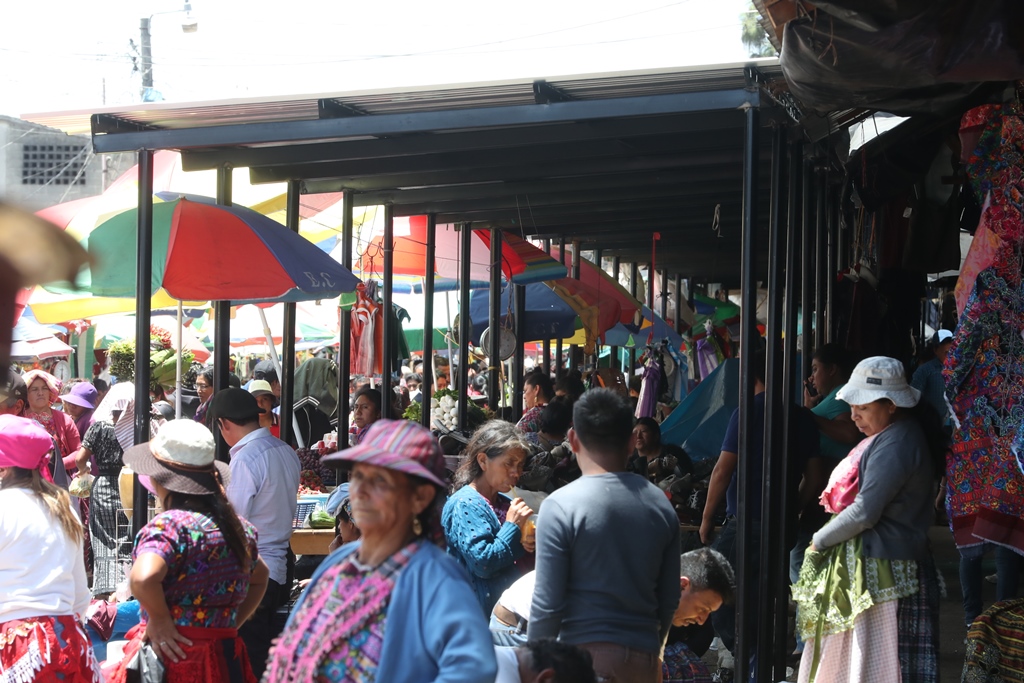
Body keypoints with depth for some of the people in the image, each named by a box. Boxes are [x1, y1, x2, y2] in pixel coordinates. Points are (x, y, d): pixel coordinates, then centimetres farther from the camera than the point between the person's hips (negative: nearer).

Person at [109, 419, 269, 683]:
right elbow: (260, 577, 27)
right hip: (226, 658, 7)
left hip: (173, 655, -7)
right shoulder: (237, 526, 9)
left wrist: (160, 620, -16)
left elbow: (143, 579, -33)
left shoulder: (169, 525, -14)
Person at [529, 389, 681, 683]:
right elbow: (670, 598, 10)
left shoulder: (561, 506, -10)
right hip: (643, 654, 5)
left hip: (584, 652, -5)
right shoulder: (660, 504, 5)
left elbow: (547, 603, -12)